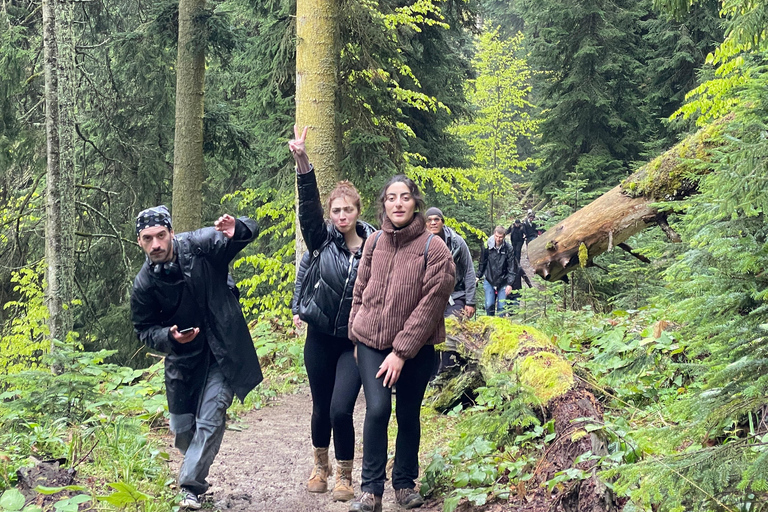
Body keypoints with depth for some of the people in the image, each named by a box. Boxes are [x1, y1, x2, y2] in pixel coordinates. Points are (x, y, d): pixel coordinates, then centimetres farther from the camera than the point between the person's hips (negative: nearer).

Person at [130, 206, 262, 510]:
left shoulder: (200, 246, -18)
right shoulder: (144, 284, -12)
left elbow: (250, 231, -11)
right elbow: (144, 330, -1)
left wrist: (236, 231, -36)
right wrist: (169, 337, -23)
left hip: (222, 350, -3)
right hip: (183, 357, 3)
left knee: (210, 421, -8)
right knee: (181, 428, 13)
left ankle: (191, 485, 4)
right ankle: (196, 469, 43)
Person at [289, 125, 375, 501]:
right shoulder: (323, 240, -3)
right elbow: (307, 204, -18)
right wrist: (302, 162, -33)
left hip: (355, 341, -1)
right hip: (320, 338, 2)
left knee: (341, 410, -10)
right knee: (320, 407, 11)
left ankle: (345, 475, 12)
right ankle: (320, 465, 36)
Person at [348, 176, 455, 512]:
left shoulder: (434, 248, -11)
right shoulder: (375, 241, 1)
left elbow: (430, 305, -14)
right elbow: (360, 292, 11)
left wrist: (401, 352, -15)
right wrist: (355, 332, 8)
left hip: (415, 348, -2)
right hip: (371, 342, 2)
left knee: (408, 416, 8)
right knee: (377, 409, -11)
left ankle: (405, 483, 28)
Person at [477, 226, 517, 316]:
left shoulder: (508, 248, -10)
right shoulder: (487, 246, -7)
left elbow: (512, 267, -7)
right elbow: (482, 263, 7)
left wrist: (510, 283, -12)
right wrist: (478, 276, 8)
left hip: (503, 282, -1)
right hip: (489, 280, 1)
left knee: (501, 307, 1)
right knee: (489, 305, -5)